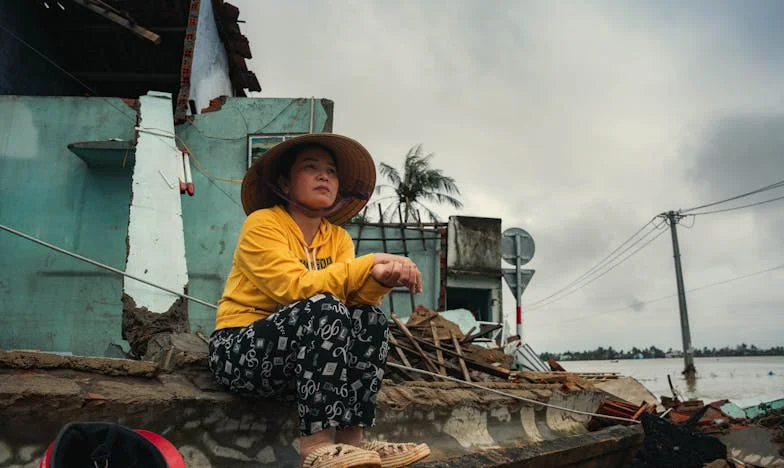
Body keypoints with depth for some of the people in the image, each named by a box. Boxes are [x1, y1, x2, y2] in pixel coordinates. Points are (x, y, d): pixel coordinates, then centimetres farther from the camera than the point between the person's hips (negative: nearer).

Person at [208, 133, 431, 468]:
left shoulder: (338, 237, 7)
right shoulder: (262, 223, -11)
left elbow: (353, 295, -8)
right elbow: (294, 288, -26)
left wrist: (382, 278, -30)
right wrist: (370, 264, -27)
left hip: (302, 355, 6)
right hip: (238, 352, -6)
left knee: (369, 318, -16)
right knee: (324, 309, -30)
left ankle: (351, 439, -18)